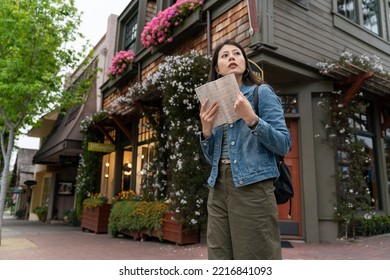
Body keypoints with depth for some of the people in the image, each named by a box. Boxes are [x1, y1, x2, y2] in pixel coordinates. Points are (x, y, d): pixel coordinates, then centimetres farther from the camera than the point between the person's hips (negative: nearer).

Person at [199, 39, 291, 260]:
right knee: (220, 259, 6)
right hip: (218, 189, 5)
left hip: (252, 187, -5)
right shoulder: (216, 103, 16)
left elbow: (284, 145, -6)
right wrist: (206, 130, -1)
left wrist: (251, 118, -18)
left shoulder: (262, 92, 3)